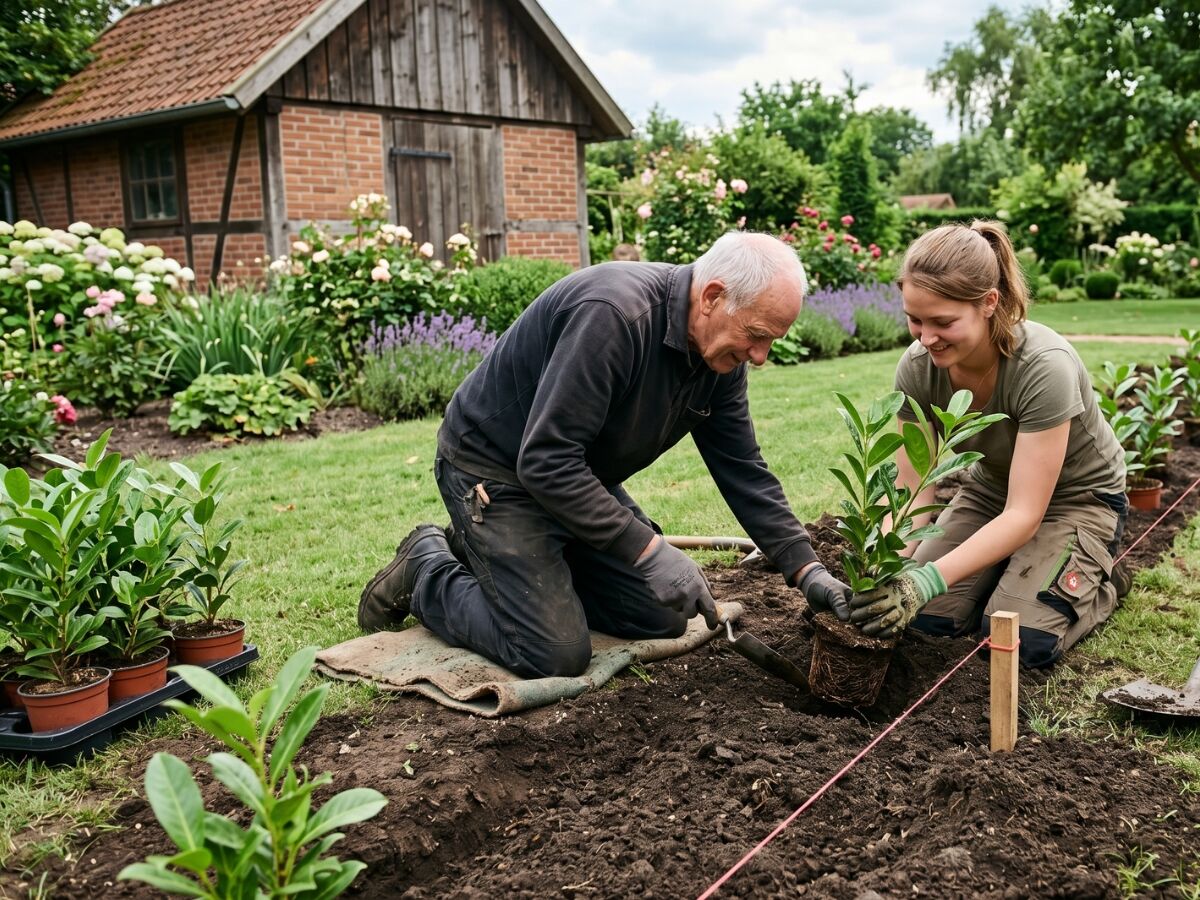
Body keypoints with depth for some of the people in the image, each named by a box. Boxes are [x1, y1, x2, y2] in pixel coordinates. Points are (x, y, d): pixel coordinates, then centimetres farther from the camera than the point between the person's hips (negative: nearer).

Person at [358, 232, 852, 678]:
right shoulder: (613, 314, -33)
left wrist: (806, 570, -7)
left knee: (662, 620, 7)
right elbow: (544, 462, -34)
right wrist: (649, 550, -32)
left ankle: (526, 560, 20)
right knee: (557, 655, -15)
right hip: (495, 470, -8)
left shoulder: (721, 349, -6)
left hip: (582, 475, 9)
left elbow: (743, 470, 1)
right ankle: (427, 572, 8)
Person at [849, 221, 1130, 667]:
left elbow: (1022, 516, -35)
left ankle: (1097, 578, 9)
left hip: (1075, 496, -4)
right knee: (929, 616, -15)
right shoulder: (917, 367, -22)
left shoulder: (1043, 367, -36)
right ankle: (1013, 570, 15)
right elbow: (912, 491, -18)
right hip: (991, 488, 4)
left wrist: (929, 580, -47)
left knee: (1023, 640, -23)